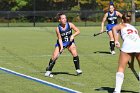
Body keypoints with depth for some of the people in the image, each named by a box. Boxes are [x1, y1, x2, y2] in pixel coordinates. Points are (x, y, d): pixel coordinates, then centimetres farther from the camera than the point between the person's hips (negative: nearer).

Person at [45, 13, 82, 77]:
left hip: (70, 41, 2)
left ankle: (78, 69, -1)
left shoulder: (70, 25, -15)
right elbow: (60, 39, -16)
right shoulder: (58, 28, -19)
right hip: (61, 43, -2)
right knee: (54, 56, -11)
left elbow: (78, 31, -9)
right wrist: (61, 46, -31)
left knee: (75, 54, -17)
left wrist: (73, 35, -26)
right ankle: (48, 71, 4)